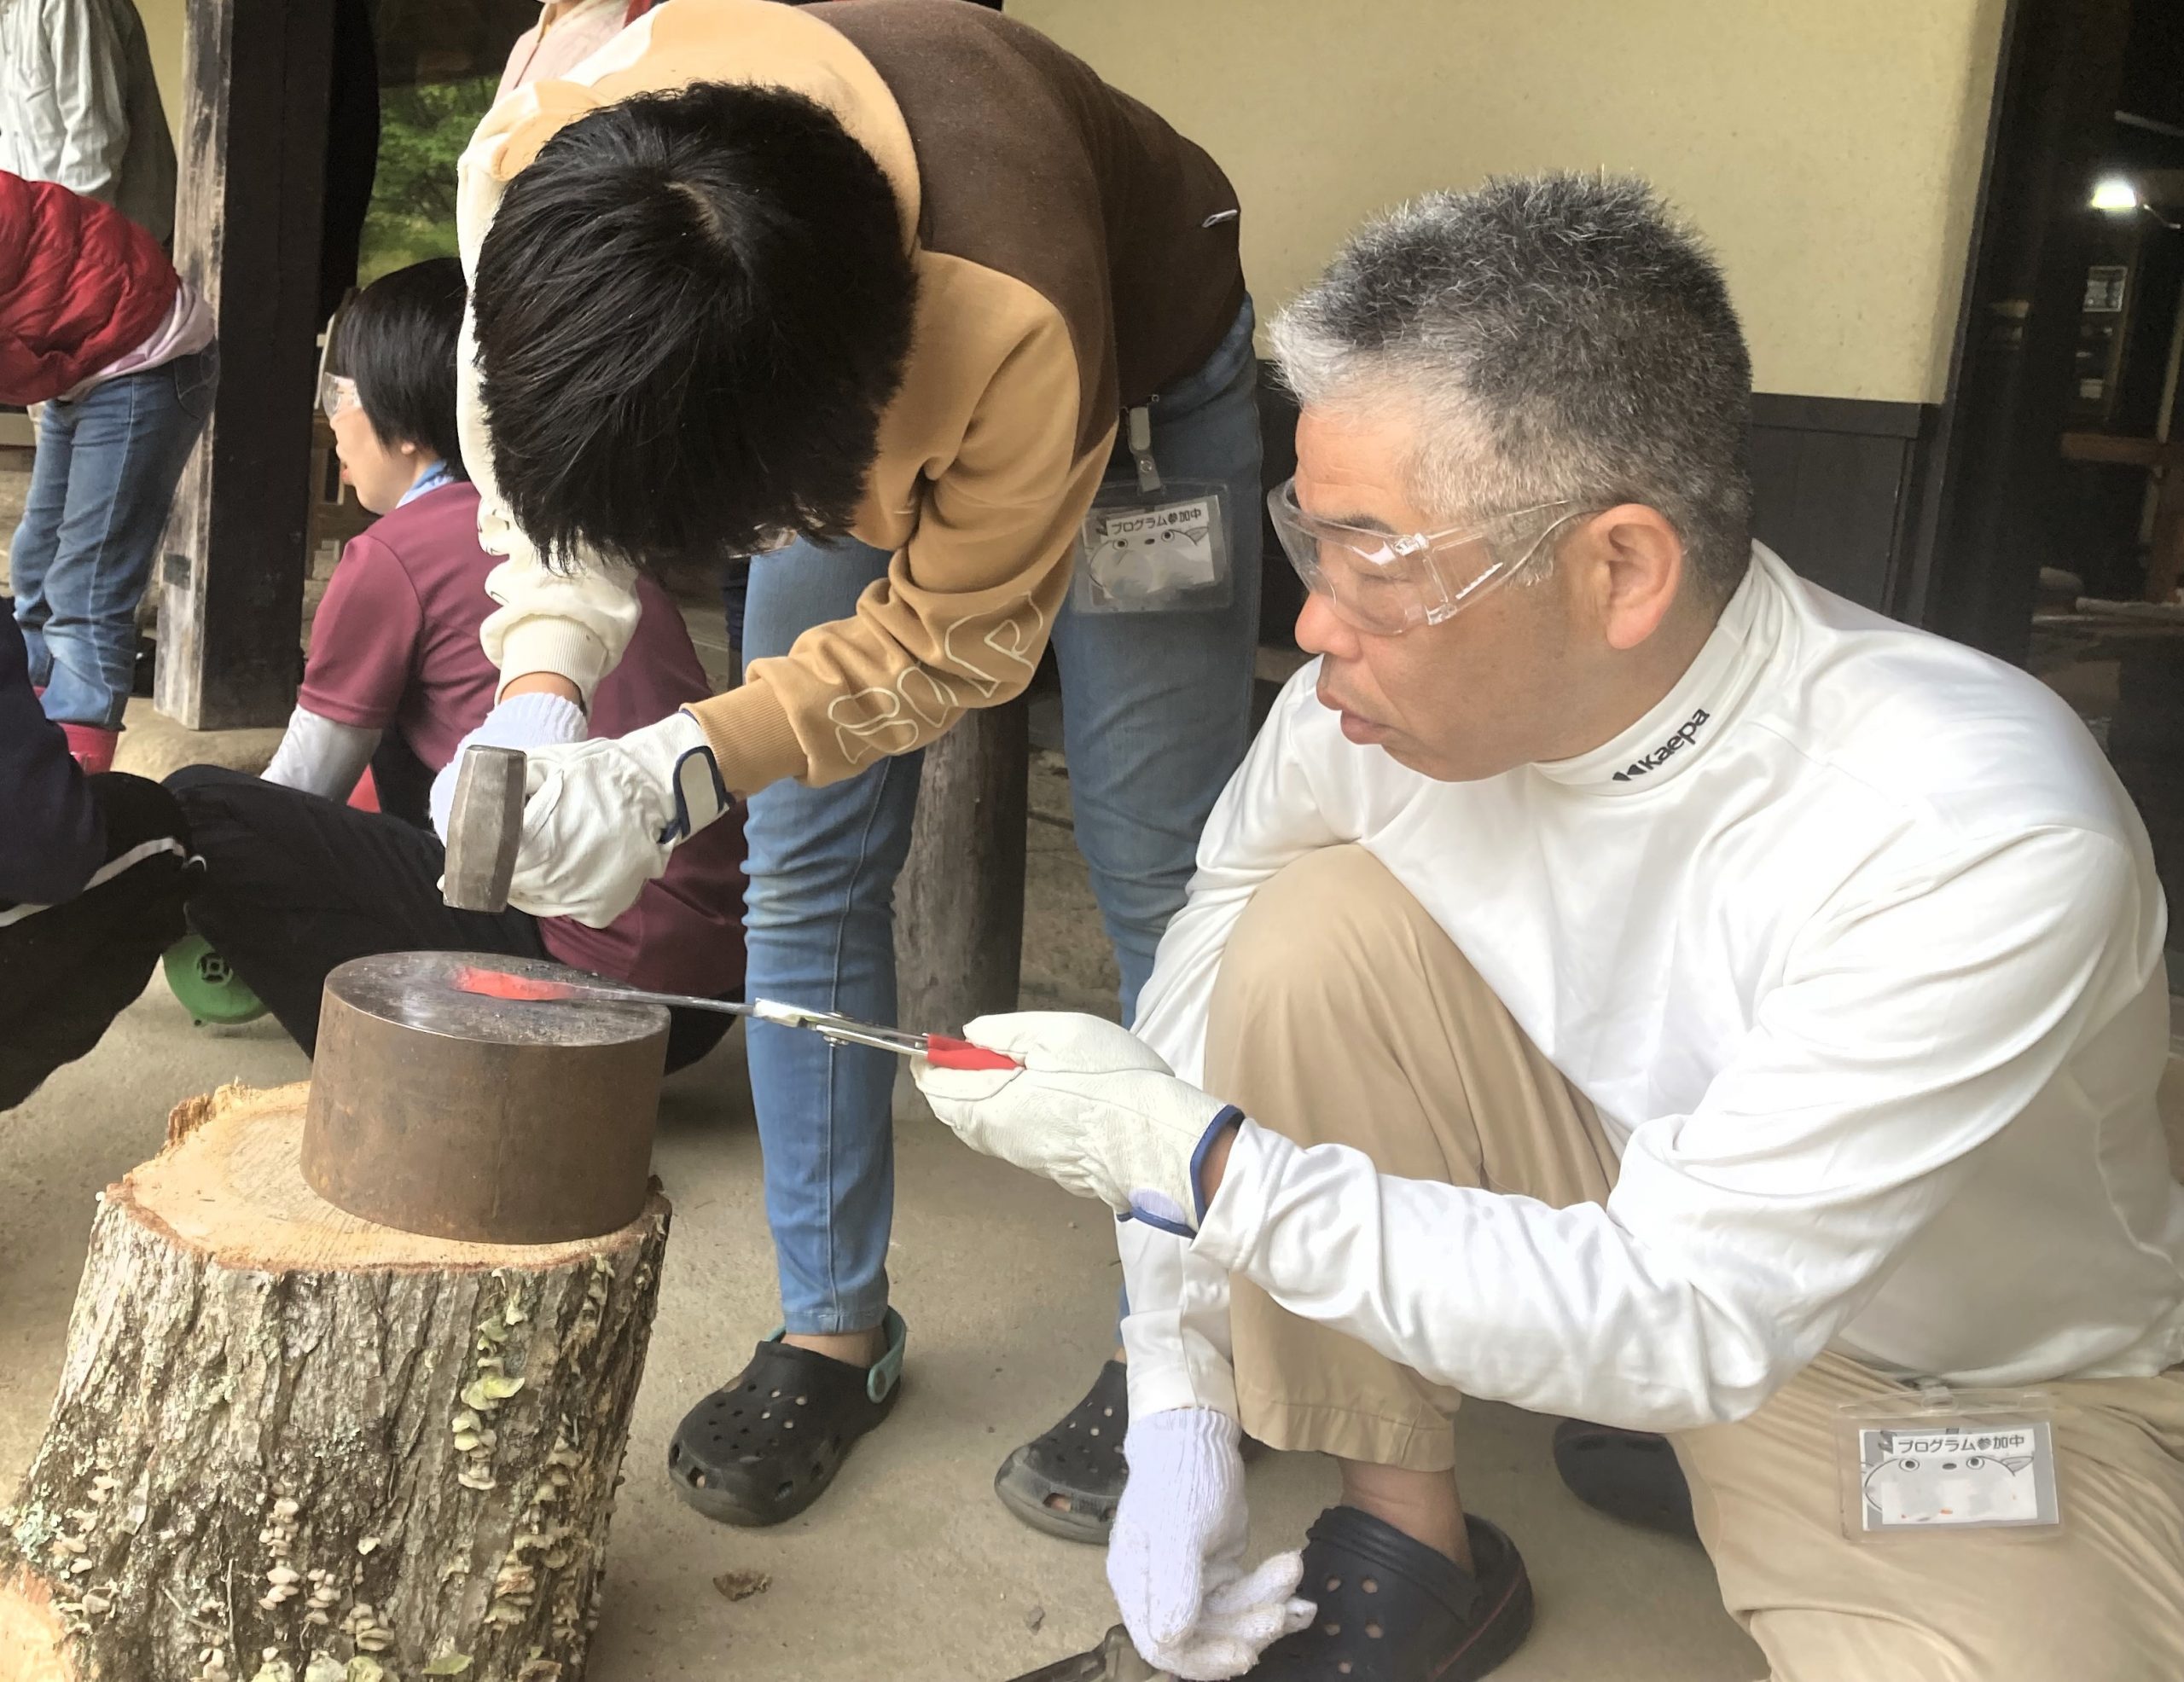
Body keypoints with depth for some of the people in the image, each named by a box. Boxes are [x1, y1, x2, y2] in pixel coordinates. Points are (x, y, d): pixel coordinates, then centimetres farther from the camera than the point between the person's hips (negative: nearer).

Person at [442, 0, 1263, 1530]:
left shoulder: (1018, 321, -46)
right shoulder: (534, 165, -33)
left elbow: (952, 640, -28)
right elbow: (524, 447, -14)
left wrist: (684, 772, -38)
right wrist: (540, 685, -31)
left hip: (1136, 374, -4)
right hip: (835, 399, 4)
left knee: (1160, 872, -7)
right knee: (807, 867, 0)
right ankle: (835, 1328, 14)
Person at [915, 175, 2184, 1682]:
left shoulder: (1981, 838, -34)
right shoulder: (1376, 698, -20)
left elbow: (1684, 1324, -31)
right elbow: (1210, 980, -5)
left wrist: (1191, 1157, -31)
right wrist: (1176, 1412, -9)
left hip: (1991, 1392, -4)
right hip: (1624, 1207, 4)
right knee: (1313, 935, -18)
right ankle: (1412, 1546, 0)